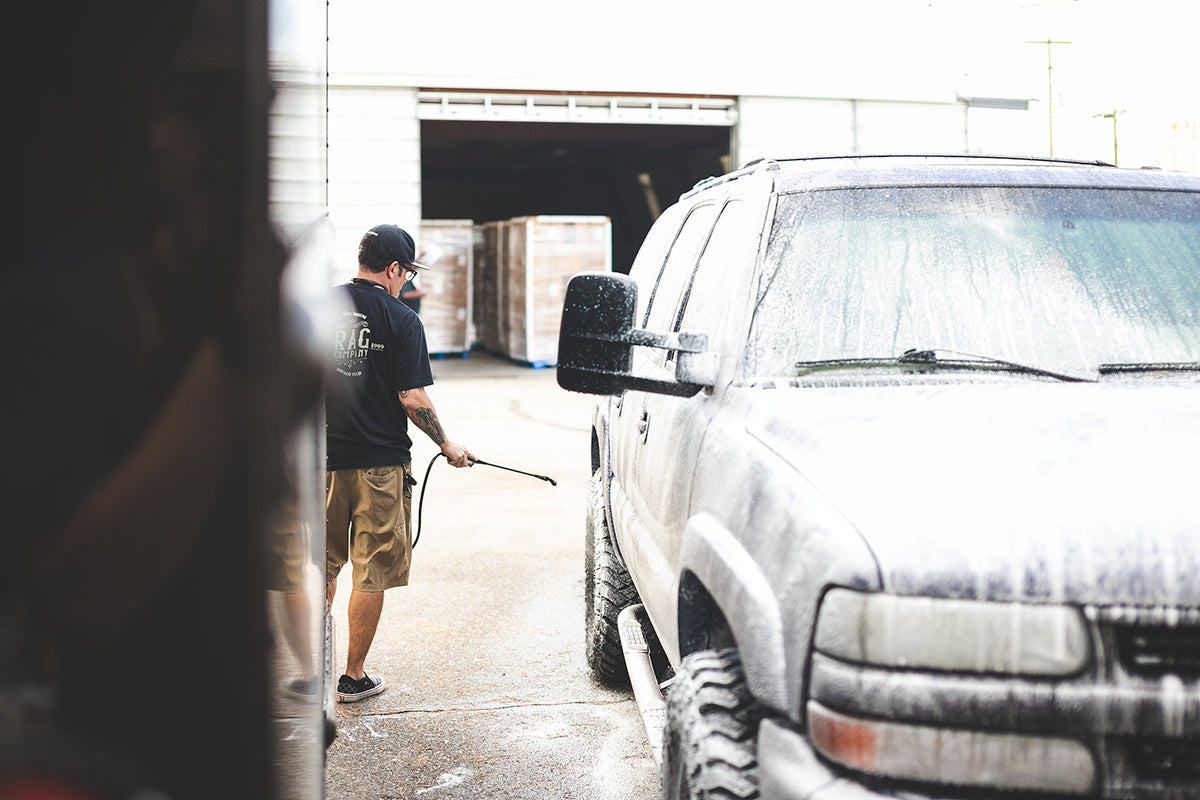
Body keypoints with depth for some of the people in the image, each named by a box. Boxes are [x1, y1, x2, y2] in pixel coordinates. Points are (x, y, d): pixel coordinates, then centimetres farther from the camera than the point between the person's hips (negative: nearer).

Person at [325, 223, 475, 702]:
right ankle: (354, 678, 12)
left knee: (323, 567, 19)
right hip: (379, 464, -4)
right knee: (371, 574, 6)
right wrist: (446, 445, 1)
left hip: (324, 459, 5)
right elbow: (412, 399, -13)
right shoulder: (401, 320, -10)